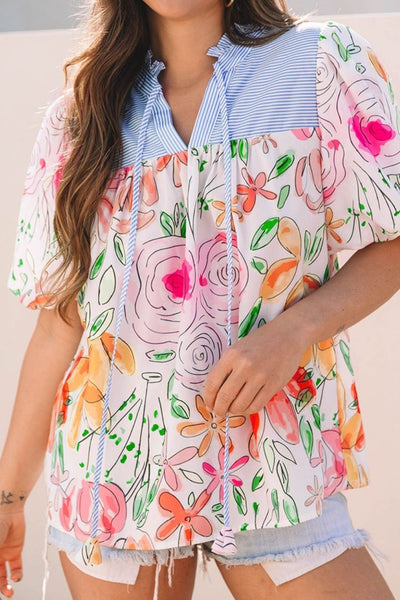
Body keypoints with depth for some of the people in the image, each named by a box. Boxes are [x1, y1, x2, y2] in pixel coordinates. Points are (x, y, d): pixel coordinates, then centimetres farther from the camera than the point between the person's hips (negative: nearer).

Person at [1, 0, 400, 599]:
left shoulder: (324, 63, 0)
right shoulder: (77, 120, 6)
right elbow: (62, 320, 6)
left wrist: (294, 329, -19)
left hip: (270, 467, -1)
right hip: (111, 469, 2)